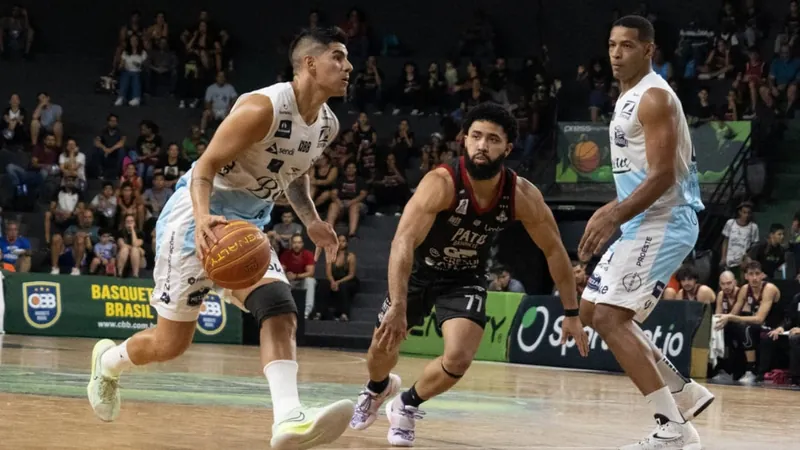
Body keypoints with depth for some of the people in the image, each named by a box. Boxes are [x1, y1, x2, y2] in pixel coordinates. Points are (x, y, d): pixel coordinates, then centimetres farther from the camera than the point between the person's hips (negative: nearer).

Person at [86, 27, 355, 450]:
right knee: (171, 342, 1)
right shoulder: (263, 108, -24)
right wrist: (203, 219, -41)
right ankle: (108, 360, 33)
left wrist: (311, 221, 6)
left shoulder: (327, 125, 2)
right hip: (200, 216, -7)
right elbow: (206, 165, -23)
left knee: (279, 310, -19)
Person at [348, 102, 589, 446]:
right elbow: (403, 242, -41)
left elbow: (554, 251, -8)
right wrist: (398, 307, -52)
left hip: (466, 278, 1)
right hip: (419, 269, -1)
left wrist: (572, 314, -6)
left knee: (458, 360, -17)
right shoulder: (441, 183, -34)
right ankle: (378, 389, 50)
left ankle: (406, 405, 14)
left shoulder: (523, 196, -23)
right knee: (383, 347, 11)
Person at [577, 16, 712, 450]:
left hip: (663, 222, -11)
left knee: (609, 317, -17)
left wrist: (613, 217, -28)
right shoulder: (629, 97, 16)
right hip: (644, 222, 11)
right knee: (591, 310, 15)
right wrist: (614, 208, 19)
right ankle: (684, 393, 20)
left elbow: (663, 175, -23)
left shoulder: (654, 98, -15)